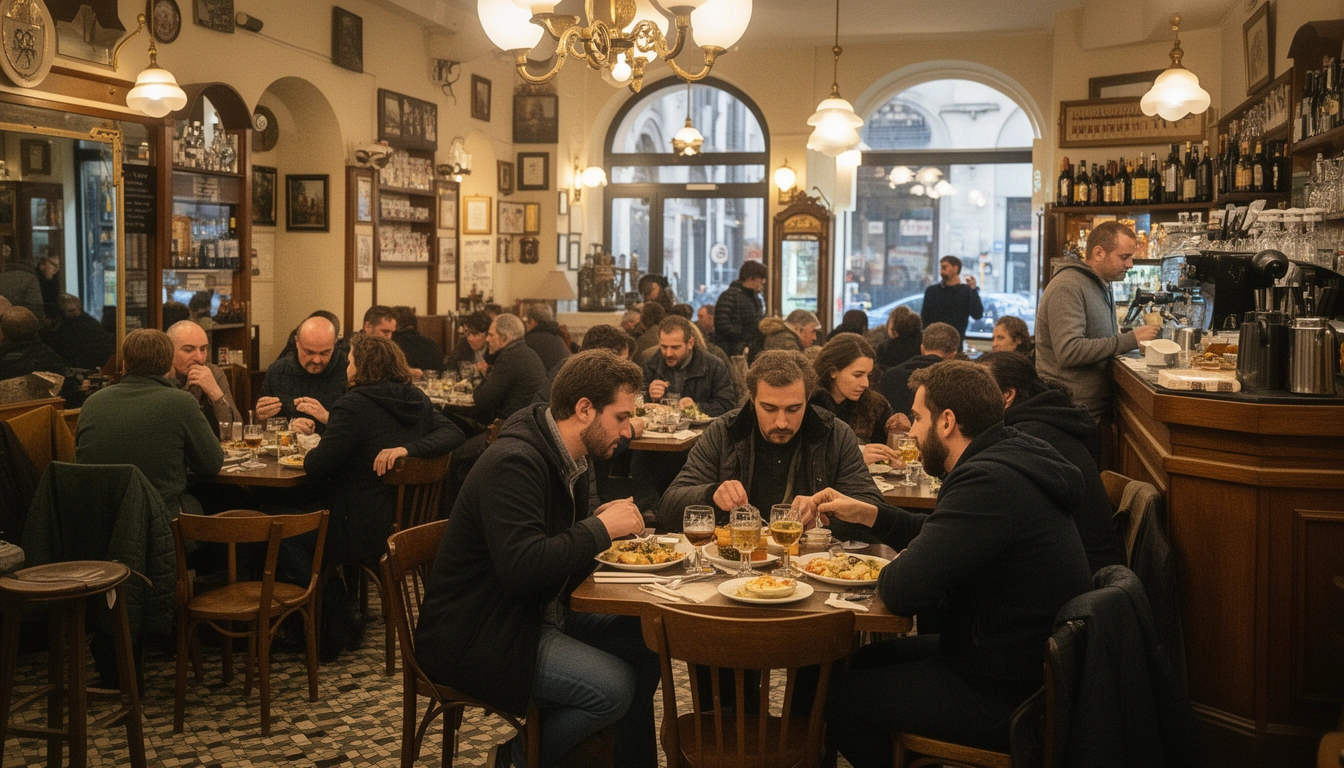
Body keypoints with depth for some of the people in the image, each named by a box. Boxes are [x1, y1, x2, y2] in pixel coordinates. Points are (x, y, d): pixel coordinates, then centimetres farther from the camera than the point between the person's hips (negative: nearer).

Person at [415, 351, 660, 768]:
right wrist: (601, 528, -21)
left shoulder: (568, 458, 7)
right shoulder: (513, 462, -23)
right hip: (474, 636, -10)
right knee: (613, 687, -22)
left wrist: (609, 521, -1)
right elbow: (522, 568, -33)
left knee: (645, 642, -4)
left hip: (539, 611, 10)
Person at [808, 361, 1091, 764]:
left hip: (1010, 698, -10)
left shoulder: (988, 482, -28)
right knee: (861, 659, 19)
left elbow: (902, 592, -29)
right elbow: (935, 536, 20)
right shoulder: (1006, 460, 5)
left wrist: (891, 570, -7)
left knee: (834, 697, 0)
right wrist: (865, 512, 11)